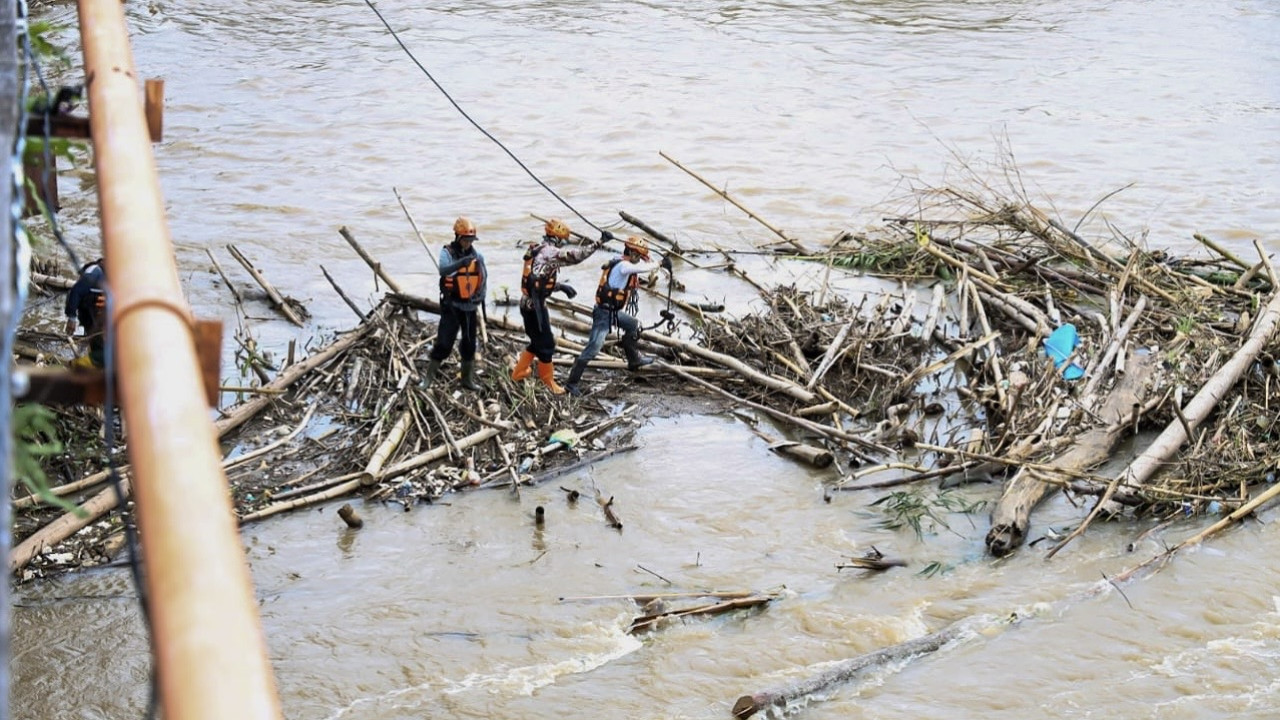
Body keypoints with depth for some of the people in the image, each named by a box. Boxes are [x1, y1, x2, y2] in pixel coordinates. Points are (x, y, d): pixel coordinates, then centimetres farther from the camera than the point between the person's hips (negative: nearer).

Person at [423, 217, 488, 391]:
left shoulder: (477, 255, 2)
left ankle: (468, 379, 25)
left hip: (470, 306, 4)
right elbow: (443, 270, -32)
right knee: (444, 343, -6)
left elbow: (484, 276, 15)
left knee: (469, 344, 12)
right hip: (451, 306, -4)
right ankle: (429, 376, 8)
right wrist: (461, 263, -46)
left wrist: (481, 294, 0)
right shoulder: (447, 252, -11)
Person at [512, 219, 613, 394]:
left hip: (529, 304, 10)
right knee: (546, 344, 2)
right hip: (534, 305, -10)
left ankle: (519, 372, 35)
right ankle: (548, 381, 16)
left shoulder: (540, 251, 14)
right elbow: (575, 255, -27)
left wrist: (561, 286, 7)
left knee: (538, 341, 23)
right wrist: (599, 243, -27)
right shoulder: (549, 252, -17)